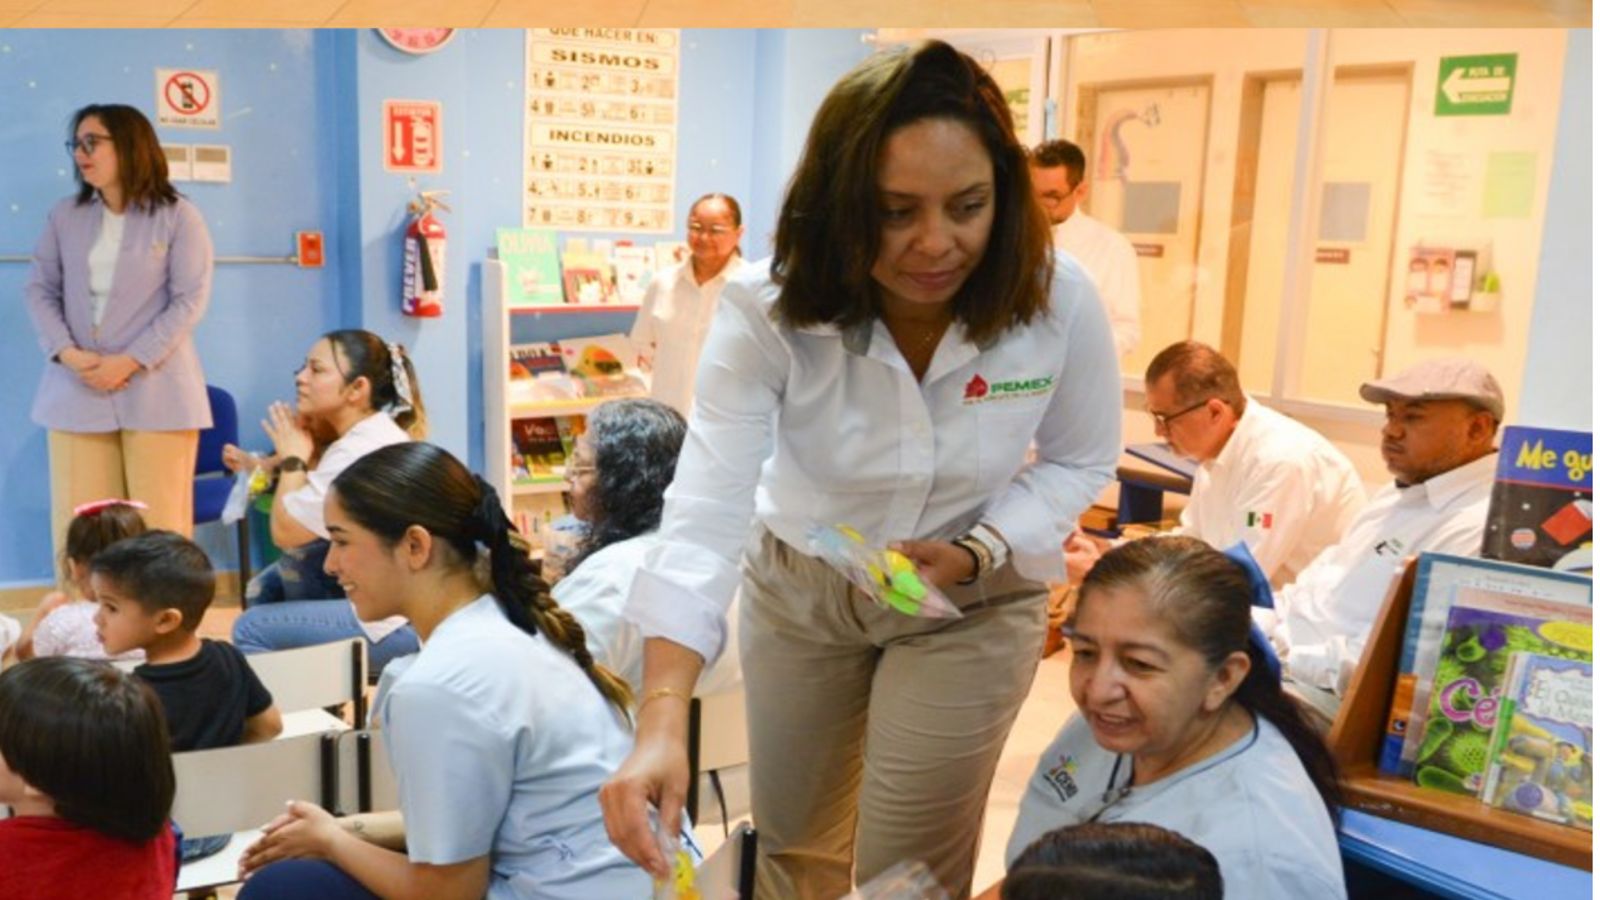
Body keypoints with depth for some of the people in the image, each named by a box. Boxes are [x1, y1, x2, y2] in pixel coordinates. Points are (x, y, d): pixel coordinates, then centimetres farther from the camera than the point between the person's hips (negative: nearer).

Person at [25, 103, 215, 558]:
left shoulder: (177, 216, 0)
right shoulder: (65, 216, 12)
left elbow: (190, 300, -6)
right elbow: (39, 289, 10)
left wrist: (130, 362, -14)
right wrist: (67, 353, -8)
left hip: (155, 390, -3)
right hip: (77, 390, 4)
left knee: (159, 525, 0)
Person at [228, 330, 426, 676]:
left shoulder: (361, 452, -19)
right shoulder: (368, 435, 12)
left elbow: (284, 532, -16)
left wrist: (292, 458, -5)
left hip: (401, 623, -10)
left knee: (252, 629, -6)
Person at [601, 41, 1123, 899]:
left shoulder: (1059, 301, -24)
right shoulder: (766, 308, -28)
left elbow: (1080, 459, -7)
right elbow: (708, 506, -35)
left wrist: (978, 553, -25)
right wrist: (662, 722, -46)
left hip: (974, 605, 0)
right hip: (796, 586, 1)